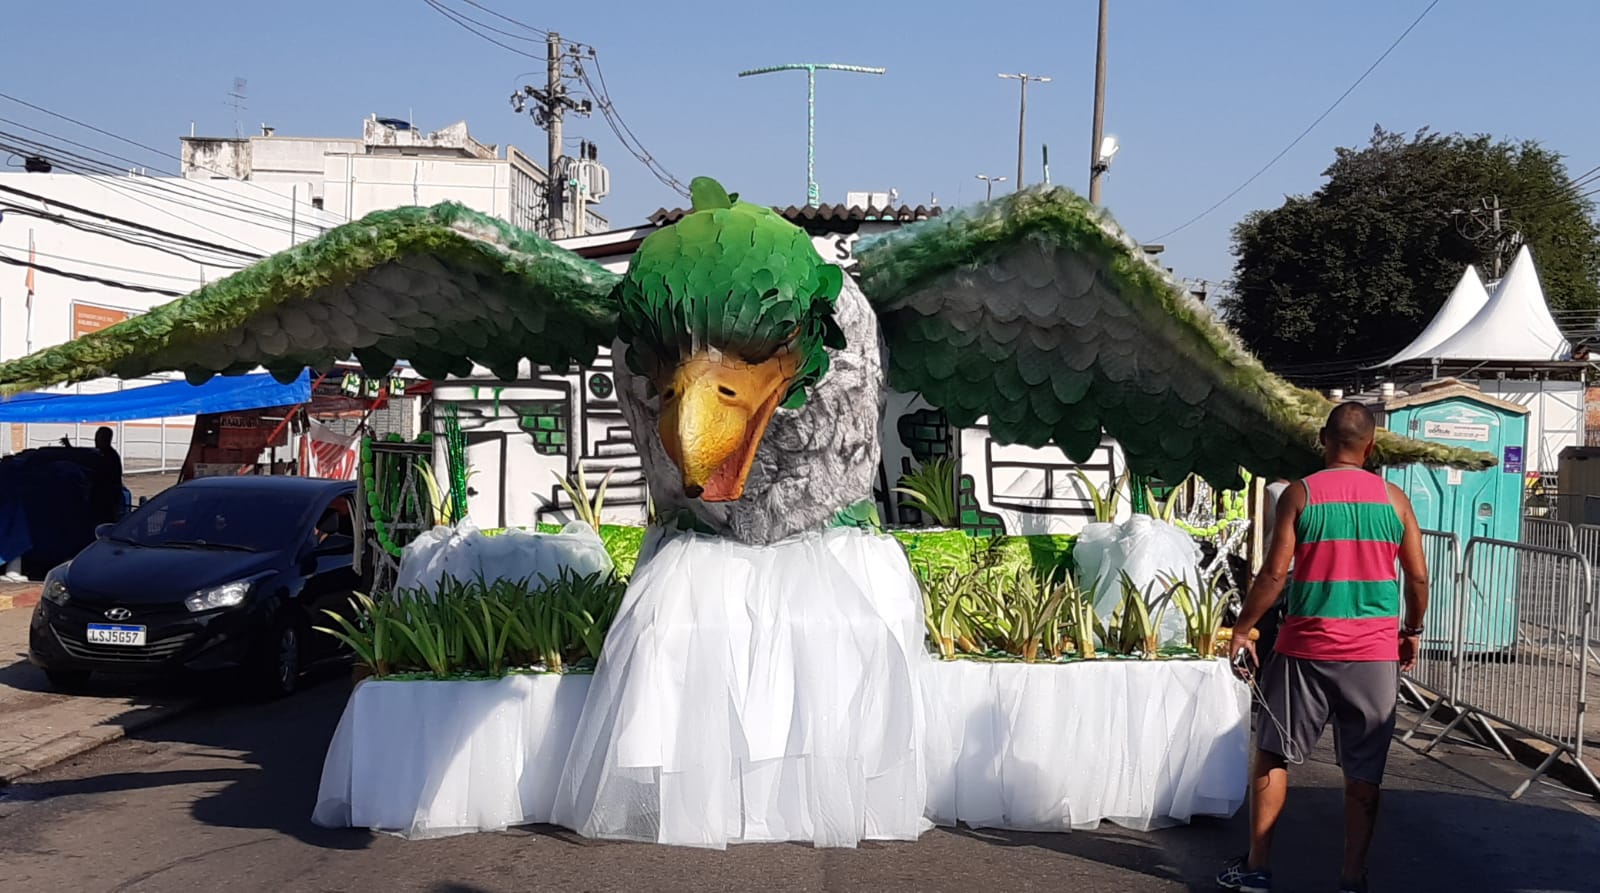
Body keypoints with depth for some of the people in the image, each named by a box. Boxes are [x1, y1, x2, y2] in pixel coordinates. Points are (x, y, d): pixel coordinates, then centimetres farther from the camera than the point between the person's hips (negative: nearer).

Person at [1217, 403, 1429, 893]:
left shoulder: (1299, 494, -5)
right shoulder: (1393, 499, 3)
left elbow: (1275, 574, -9)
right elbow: (1418, 577, 5)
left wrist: (1242, 629, 1)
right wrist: (1412, 631, 21)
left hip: (1308, 648, -2)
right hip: (1376, 654, 2)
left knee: (1272, 754, 11)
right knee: (1364, 771, 9)